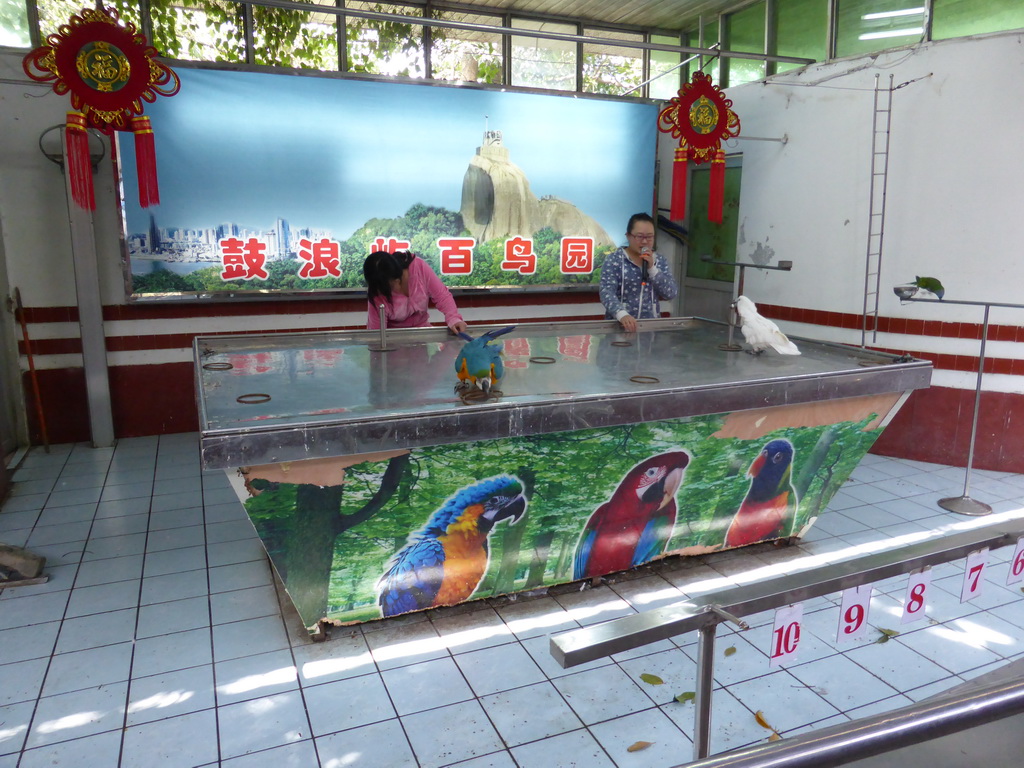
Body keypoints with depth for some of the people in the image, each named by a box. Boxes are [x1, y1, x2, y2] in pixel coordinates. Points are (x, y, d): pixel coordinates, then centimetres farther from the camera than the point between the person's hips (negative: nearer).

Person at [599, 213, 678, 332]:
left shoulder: (660, 260, 10)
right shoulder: (614, 259, -2)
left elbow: (671, 294, 3)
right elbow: (607, 292, -14)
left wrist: (652, 268, -7)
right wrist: (622, 314, -31)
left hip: (651, 325, 3)